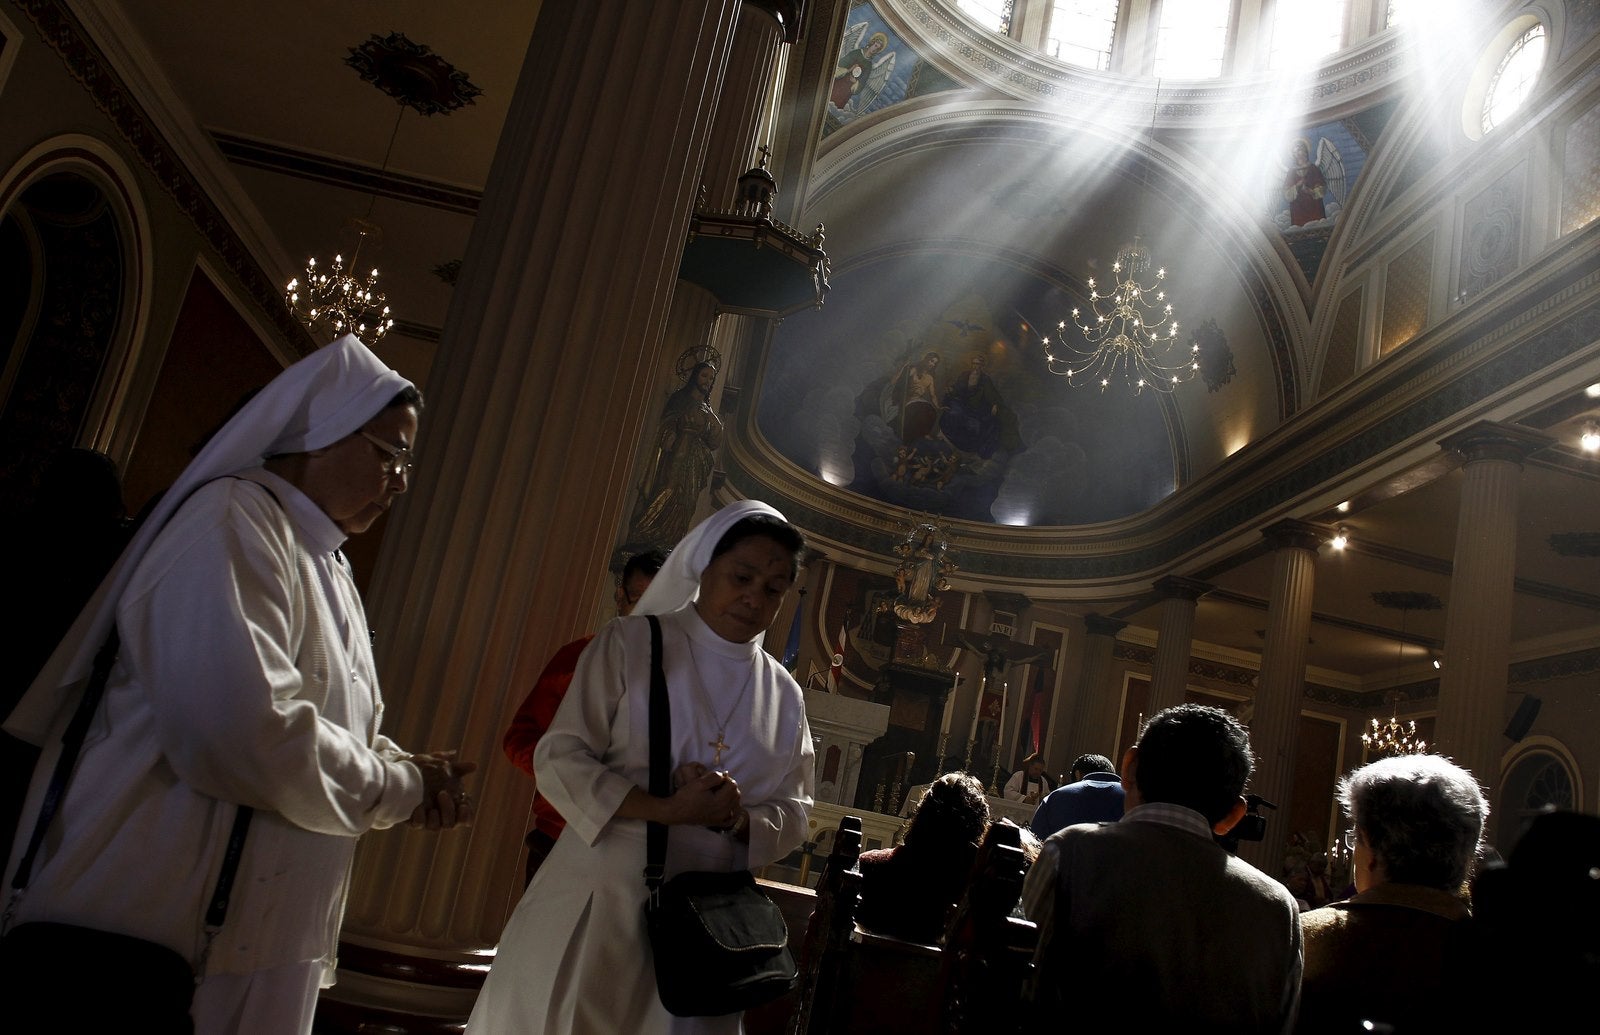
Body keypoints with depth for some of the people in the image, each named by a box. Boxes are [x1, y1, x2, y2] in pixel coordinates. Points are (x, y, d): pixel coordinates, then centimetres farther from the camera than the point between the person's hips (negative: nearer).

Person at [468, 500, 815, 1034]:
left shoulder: (784, 695, 6)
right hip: (599, 900, -2)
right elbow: (560, 759, -8)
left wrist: (736, 820, -14)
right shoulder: (632, 643, -4)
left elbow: (792, 814, 8)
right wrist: (666, 809, -20)